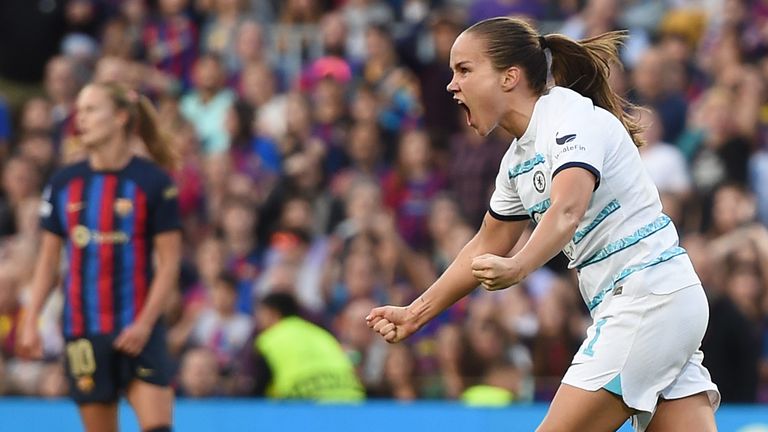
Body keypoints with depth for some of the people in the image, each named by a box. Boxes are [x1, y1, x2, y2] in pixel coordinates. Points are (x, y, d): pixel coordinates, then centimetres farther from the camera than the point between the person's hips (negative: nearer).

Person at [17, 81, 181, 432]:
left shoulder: (153, 182, -3)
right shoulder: (64, 183, 8)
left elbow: (169, 262, -4)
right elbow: (48, 260, 13)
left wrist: (145, 323, -15)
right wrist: (30, 321, 3)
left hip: (138, 331, -3)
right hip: (83, 333, 3)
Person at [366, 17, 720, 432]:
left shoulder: (572, 114, -12)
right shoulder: (517, 160, 15)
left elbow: (566, 210, -31)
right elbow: (487, 247, 28)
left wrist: (517, 268, -48)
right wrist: (416, 313, 27)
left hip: (647, 298, -9)